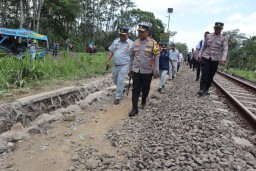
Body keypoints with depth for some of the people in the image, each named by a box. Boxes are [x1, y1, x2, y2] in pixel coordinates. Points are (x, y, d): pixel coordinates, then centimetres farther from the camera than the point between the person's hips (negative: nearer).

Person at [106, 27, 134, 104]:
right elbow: (111, 52, 10)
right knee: (115, 80, 18)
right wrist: (107, 61, 2)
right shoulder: (115, 41, 6)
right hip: (115, 65, 5)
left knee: (120, 81, -8)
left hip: (124, 65, -5)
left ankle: (118, 97, 4)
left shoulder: (131, 44, -6)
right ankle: (121, 89, 45)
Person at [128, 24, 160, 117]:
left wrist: (156, 71, -11)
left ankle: (144, 101, 40)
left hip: (147, 71, -2)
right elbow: (132, 56, 12)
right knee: (135, 89, -1)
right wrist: (130, 68, 12)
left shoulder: (152, 43, -5)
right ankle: (135, 108, 3)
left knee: (145, 88, 13)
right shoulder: (135, 42, 6)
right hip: (136, 70, 2)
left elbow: (156, 57, -6)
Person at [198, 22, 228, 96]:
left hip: (215, 59, 0)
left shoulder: (224, 38, 1)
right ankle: (202, 89, -13)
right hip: (206, 57, 0)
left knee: (211, 75, 4)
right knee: (204, 74, -11)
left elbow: (225, 49, -10)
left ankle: (206, 89, 16)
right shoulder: (208, 36, 7)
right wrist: (201, 55, 16)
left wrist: (223, 59, -25)